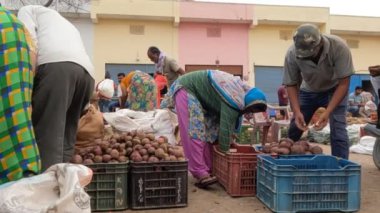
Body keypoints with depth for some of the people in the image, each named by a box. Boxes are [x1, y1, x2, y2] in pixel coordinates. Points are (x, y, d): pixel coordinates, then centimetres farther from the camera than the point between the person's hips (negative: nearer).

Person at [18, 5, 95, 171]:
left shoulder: (28, 10, 26)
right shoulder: (67, 25, 44)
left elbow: (27, 41, 4)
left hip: (56, 65, -7)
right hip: (87, 73, 7)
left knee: (47, 137, -11)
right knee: (64, 142, 8)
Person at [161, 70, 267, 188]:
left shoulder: (242, 92, 1)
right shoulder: (234, 100, -29)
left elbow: (232, 121, 7)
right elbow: (225, 126, -26)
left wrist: (229, 140, 7)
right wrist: (225, 150, -16)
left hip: (199, 95, 10)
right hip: (186, 88, -10)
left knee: (208, 131, 6)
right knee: (194, 132, -17)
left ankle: (208, 169, 10)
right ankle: (200, 174, -19)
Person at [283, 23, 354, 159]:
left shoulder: (338, 47, -35)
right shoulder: (292, 54, -30)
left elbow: (344, 83, -29)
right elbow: (291, 85, -17)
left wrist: (328, 112, -38)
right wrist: (297, 112, -31)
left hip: (335, 89, -2)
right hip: (308, 90, 2)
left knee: (338, 129, -17)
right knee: (294, 128, 5)